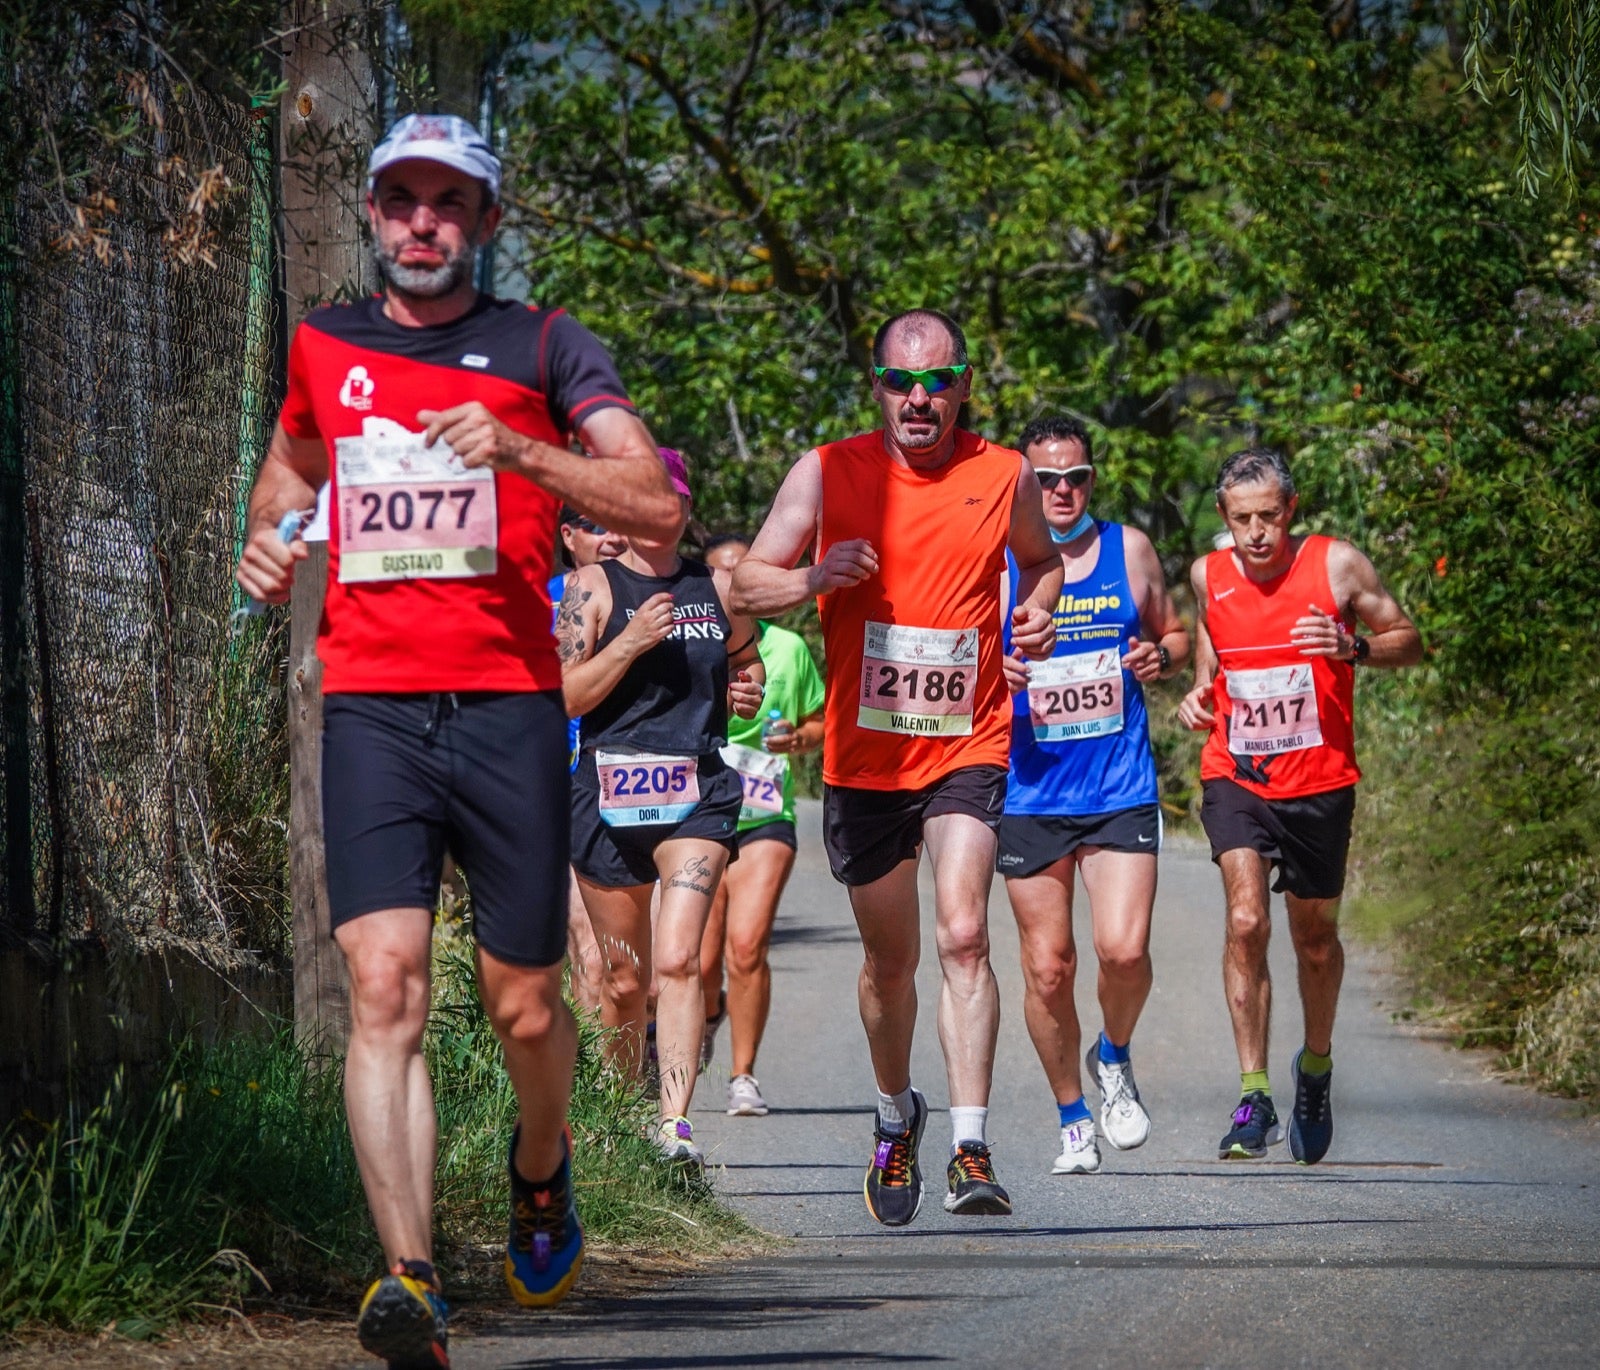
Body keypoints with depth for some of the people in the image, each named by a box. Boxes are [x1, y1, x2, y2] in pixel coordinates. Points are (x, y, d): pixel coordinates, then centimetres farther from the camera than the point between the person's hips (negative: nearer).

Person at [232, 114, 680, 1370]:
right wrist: (270, 537, 14)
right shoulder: (323, 346, 14)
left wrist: (516, 449, -19)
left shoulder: (544, 348, 5)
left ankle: (542, 1164, 41)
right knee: (386, 984, -17)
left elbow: (655, 505, -5)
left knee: (523, 1006, 6)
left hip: (509, 705, -1)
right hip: (370, 708, 1)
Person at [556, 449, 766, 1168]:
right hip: (610, 794, 0)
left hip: (698, 793, 1)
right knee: (625, 978, 9)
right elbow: (567, 695, -6)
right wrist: (632, 640, -16)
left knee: (679, 958, -18)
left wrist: (748, 689, 7)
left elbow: (746, 658, 30)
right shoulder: (594, 588, 2)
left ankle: (675, 1123, -25)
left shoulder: (718, 589, 11)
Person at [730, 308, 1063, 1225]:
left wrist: (1039, 611, 0)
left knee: (963, 935, -18)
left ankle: (970, 1150, -22)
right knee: (891, 956, 13)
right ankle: (896, 1115, 38)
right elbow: (748, 584, 1)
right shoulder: (827, 473, -2)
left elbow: (1040, 557, 22)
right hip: (862, 754, 1)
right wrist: (814, 578, -20)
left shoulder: (1005, 476, 2)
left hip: (968, 747, -1)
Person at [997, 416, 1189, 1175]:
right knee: (1047, 967, 3)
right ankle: (1073, 1119, 20)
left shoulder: (1130, 550, 6)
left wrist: (1161, 657, -5)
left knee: (1124, 949, -15)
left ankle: (1114, 1060, 16)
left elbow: (1175, 634, 18)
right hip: (1030, 793, 0)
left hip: (1121, 791, 0)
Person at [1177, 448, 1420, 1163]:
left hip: (1319, 784, 0)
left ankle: (1316, 1064, 42)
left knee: (1315, 937, 13)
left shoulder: (1336, 565, -8)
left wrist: (1353, 648, -20)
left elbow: (1408, 642, 0)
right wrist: (1197, 694, -1)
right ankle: (1253, 1099, -17)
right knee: (1245, 921, -20)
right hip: (1235, 778, 0)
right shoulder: (1208, 576, 0)